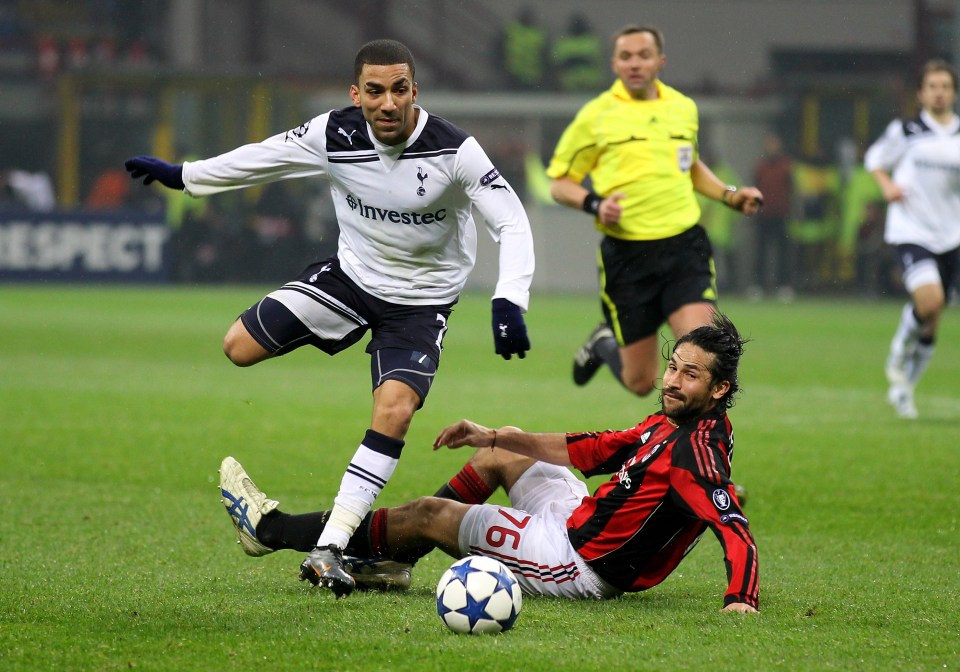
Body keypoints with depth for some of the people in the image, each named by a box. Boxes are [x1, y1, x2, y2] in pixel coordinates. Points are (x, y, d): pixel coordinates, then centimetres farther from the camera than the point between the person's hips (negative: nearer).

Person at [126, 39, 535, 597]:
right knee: (241, 346, -9)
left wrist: (509, 301, -40)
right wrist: (183, 175, 12)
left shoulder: (453, 151, -26)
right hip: (352, 274, 3)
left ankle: (329, 548, -21)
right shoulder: (335, 135, -16)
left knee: (394, 411, -24)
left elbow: (512, 221, -25)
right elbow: (267, 157, 2)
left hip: (422, 299, -3)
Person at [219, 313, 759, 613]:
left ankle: (271, 529, 18)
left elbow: (736, 528, -37)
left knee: (429, 514, 0)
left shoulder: (698, 448, -26)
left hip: (583, 565, -9)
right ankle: (391, 563, 32)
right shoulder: (668, 424, 3)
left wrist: (742, 600, -53)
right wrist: (497, 436, 16)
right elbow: (589, 449, 14)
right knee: (499, 456, 26)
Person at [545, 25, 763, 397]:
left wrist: (729, 195, 15)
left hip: (684, 245, 2)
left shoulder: (684, 108, 11)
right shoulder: (596, 115, -1)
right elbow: (559, 183, 4)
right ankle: (606, 344, 38)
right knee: (641, 382, 4)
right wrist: (595, 204, -15)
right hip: (627, 252, -2)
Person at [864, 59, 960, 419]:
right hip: (910, 230, -4)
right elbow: (875, 158, 12)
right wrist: (887, 185, -6)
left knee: (931, 322, 8)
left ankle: (904, 386, 27)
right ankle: (899, 355, 5)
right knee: (929, 299, -25)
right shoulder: (906, 131, -2)